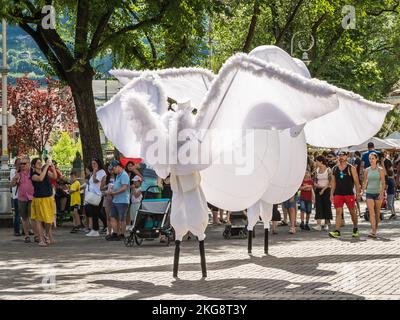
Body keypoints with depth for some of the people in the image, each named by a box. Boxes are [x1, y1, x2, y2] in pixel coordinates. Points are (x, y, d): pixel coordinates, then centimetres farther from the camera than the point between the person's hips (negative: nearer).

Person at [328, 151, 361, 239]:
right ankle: (337, 231, -11)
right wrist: (331, 194, 7)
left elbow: (356, 181, 0)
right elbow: (333, 182, 14)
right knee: (338, 212, -6)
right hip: (338, 194, 3)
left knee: (352, 212, 6)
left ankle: (355, 229, 25)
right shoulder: (334, 169, 10)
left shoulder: (351, 168, -1)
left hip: (349, 194, -3)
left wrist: (358, 193, -6)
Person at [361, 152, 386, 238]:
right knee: (371, 212, -12)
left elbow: (383, 183, -5)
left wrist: (382, 193, -14)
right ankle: (373, 231, -19)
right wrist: (362, 191, 5)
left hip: (378, 193, -1)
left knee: (377, 212, 7)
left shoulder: (380, 170, -1)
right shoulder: (367, 170, 5)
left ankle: (376, 228, 24)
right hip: (369, 193, 1)